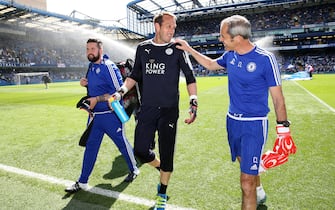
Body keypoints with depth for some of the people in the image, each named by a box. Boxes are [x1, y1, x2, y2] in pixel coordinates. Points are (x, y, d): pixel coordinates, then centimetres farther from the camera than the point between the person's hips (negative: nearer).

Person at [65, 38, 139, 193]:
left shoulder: (108, 66, -16)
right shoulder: (91, 66, 10)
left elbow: (119, 91, -20)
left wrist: (97, 99, -22)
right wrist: (85, 83, 3)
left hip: (110, 116, -8)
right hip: (95, 115, 8)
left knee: (122, 143, 8)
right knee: (90, 147, 11)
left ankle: (133, 170, 33)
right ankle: (82, 182, 22)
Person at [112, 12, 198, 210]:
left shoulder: (177, 49, -3)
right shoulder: (143, 48, 5)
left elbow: (190, 78, -2)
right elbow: (135, 75, 16)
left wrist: (193, 103, -15)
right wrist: (121, 92, 5)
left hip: (169, 110, -3)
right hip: (146, 109, 3)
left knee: (166, 154, 2)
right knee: (141, 150, 5)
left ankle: (162, 194, 26)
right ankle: (162, 169, 37)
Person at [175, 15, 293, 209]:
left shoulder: (266, 59, -18)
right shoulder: (230, 55, 0)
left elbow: (278, 99, -13)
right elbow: (211, 64, 22)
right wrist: (189, 49, 18)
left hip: (254, 124, -6)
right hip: (233, 120, 7)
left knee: (247, 183, -7)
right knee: (244, 161, 26)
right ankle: (259, 192, 53)